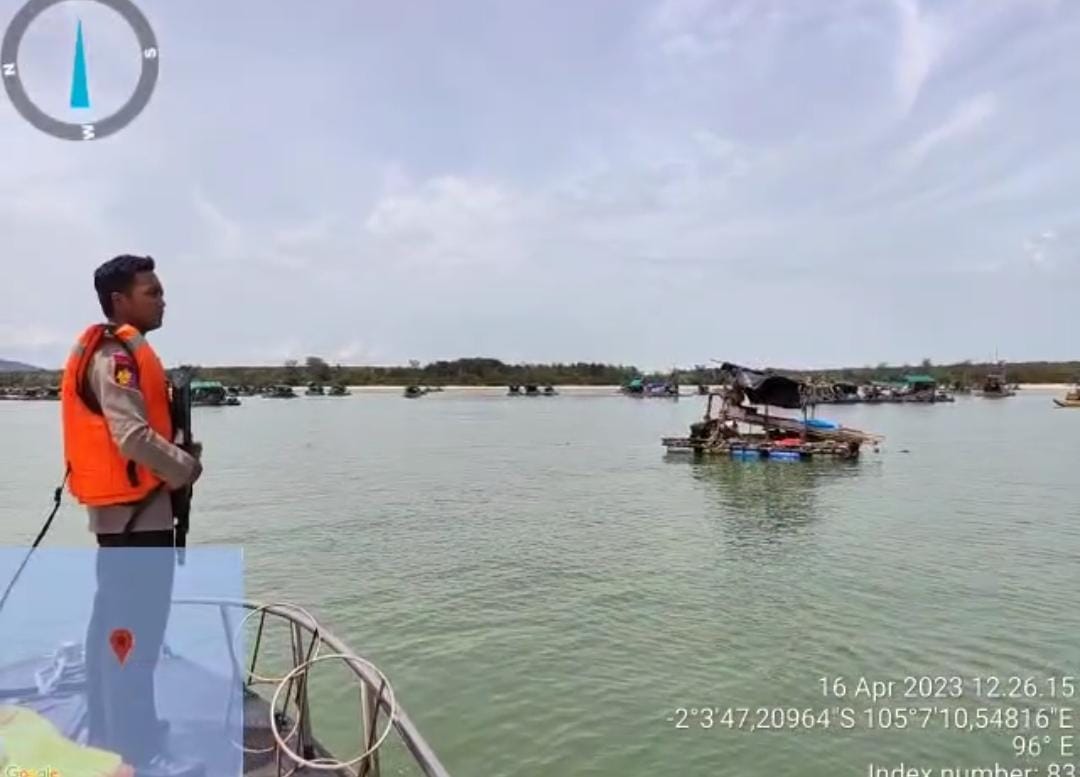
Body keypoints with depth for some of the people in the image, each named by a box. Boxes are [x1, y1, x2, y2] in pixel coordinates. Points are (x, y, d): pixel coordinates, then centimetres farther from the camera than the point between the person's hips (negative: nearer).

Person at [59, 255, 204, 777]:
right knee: (135, 627, -6)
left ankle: (108, 729, 31)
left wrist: (178, 455, 5)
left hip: (121, 505, 11)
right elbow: (133, 437, -24)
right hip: (135, 507, -11)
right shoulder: (117, 355, -16)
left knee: (114, 619, 17)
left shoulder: (115, 350, 15)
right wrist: (187, 467, -11)